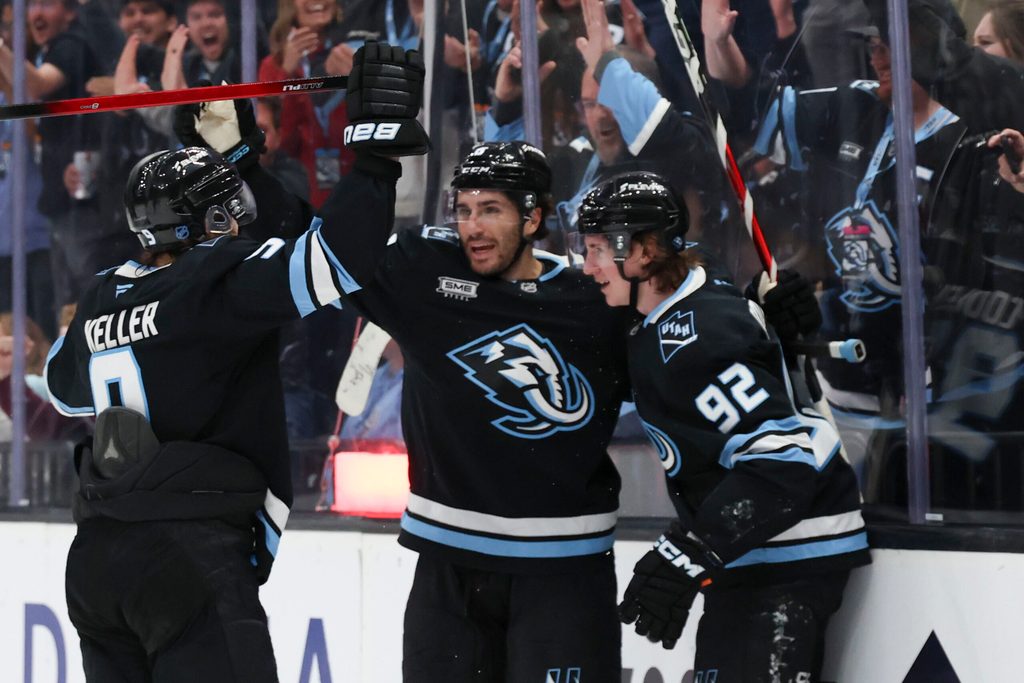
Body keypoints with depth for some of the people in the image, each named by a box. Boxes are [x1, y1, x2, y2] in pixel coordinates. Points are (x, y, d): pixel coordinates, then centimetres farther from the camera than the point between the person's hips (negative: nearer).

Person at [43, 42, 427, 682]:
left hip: (96, 558, 8)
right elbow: (334, 260, -20)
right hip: (192, 560, -8)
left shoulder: (103, 299, 14)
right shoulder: (214, 280, -8)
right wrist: (381, 143, -14)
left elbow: (64, 383, 33)